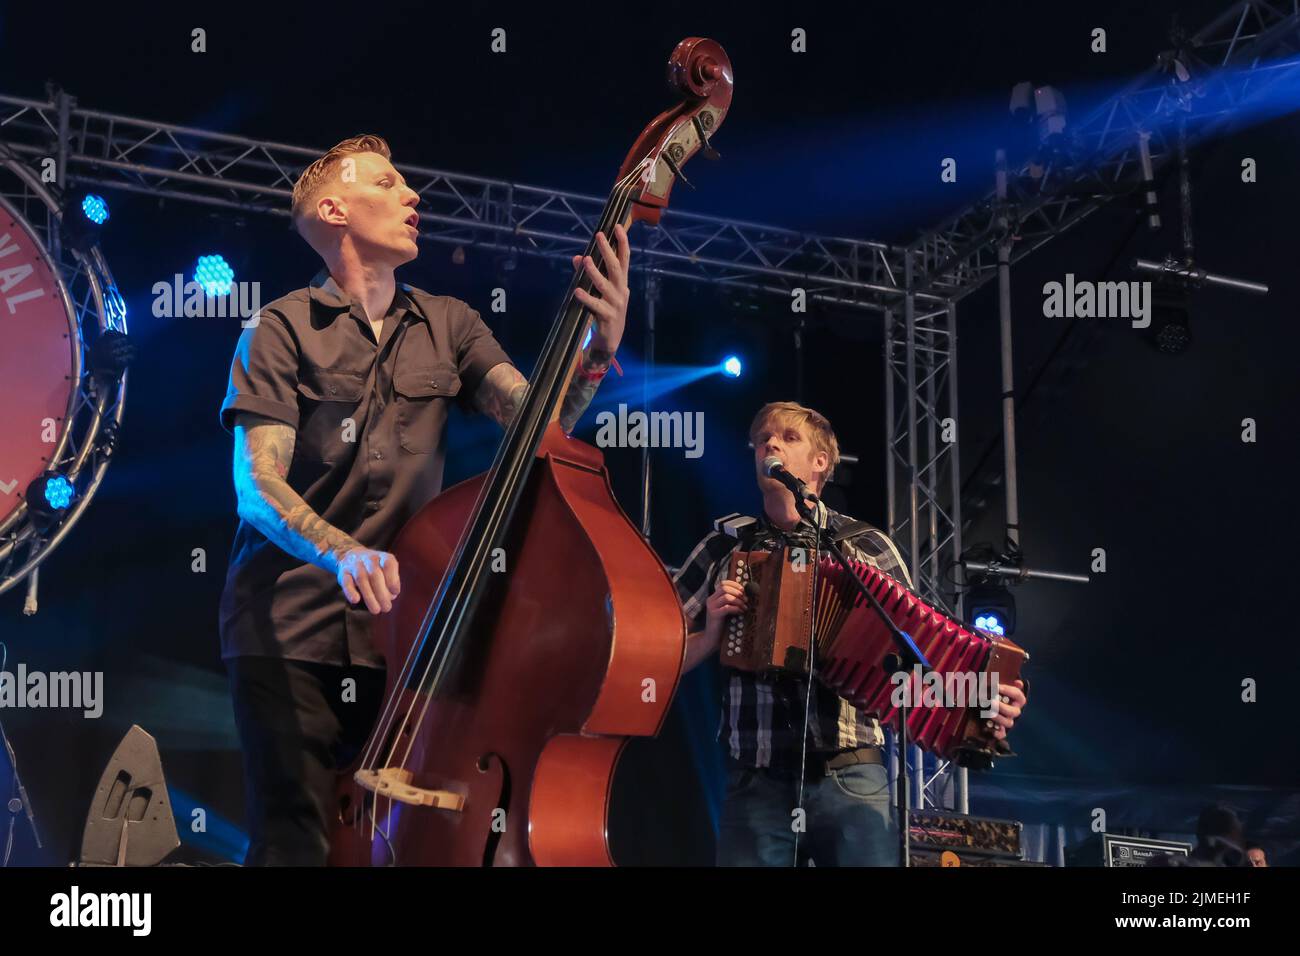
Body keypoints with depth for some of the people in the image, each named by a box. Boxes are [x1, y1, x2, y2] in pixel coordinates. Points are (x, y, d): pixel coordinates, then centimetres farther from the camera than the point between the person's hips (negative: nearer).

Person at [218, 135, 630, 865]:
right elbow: (258, 485, -10)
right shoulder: (283, 329, -1)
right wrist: (343, 554, -29)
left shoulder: (449, 325, 12)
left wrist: (597, 352, -22)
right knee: (296, 843, -7)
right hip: (292, 632, -3)